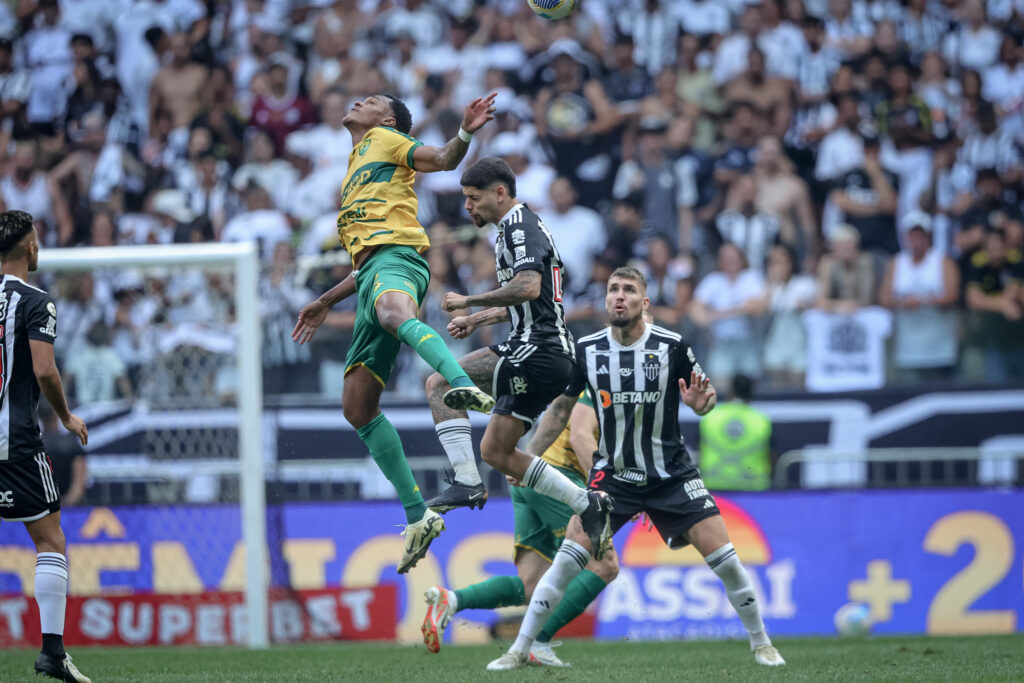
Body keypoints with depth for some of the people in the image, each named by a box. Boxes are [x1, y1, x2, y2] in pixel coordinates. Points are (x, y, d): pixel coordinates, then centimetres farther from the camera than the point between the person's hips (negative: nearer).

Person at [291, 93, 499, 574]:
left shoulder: (385, 139, 16)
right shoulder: (356, 172, 37)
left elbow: (444, 159, 1)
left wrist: (466, 132, -18)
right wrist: (327, 301, 41)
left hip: (397, 255, -9)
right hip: (372, 273, 9)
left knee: (393, 312, -45)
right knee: (358, 408, 2)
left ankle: (467, 388, -71)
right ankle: (417, 516, 2)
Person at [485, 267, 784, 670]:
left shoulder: (672, 347, -11)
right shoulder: (586, 351, -5)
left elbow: (705, 400, 0)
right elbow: (560, 409, 8)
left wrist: (701, 402, -25)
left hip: (671, 473, -1)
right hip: (612, 474, 1)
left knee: (723, 557, -8)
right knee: (569, 557, -14)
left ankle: (761, 644, 11)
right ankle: (519, 650, -5)